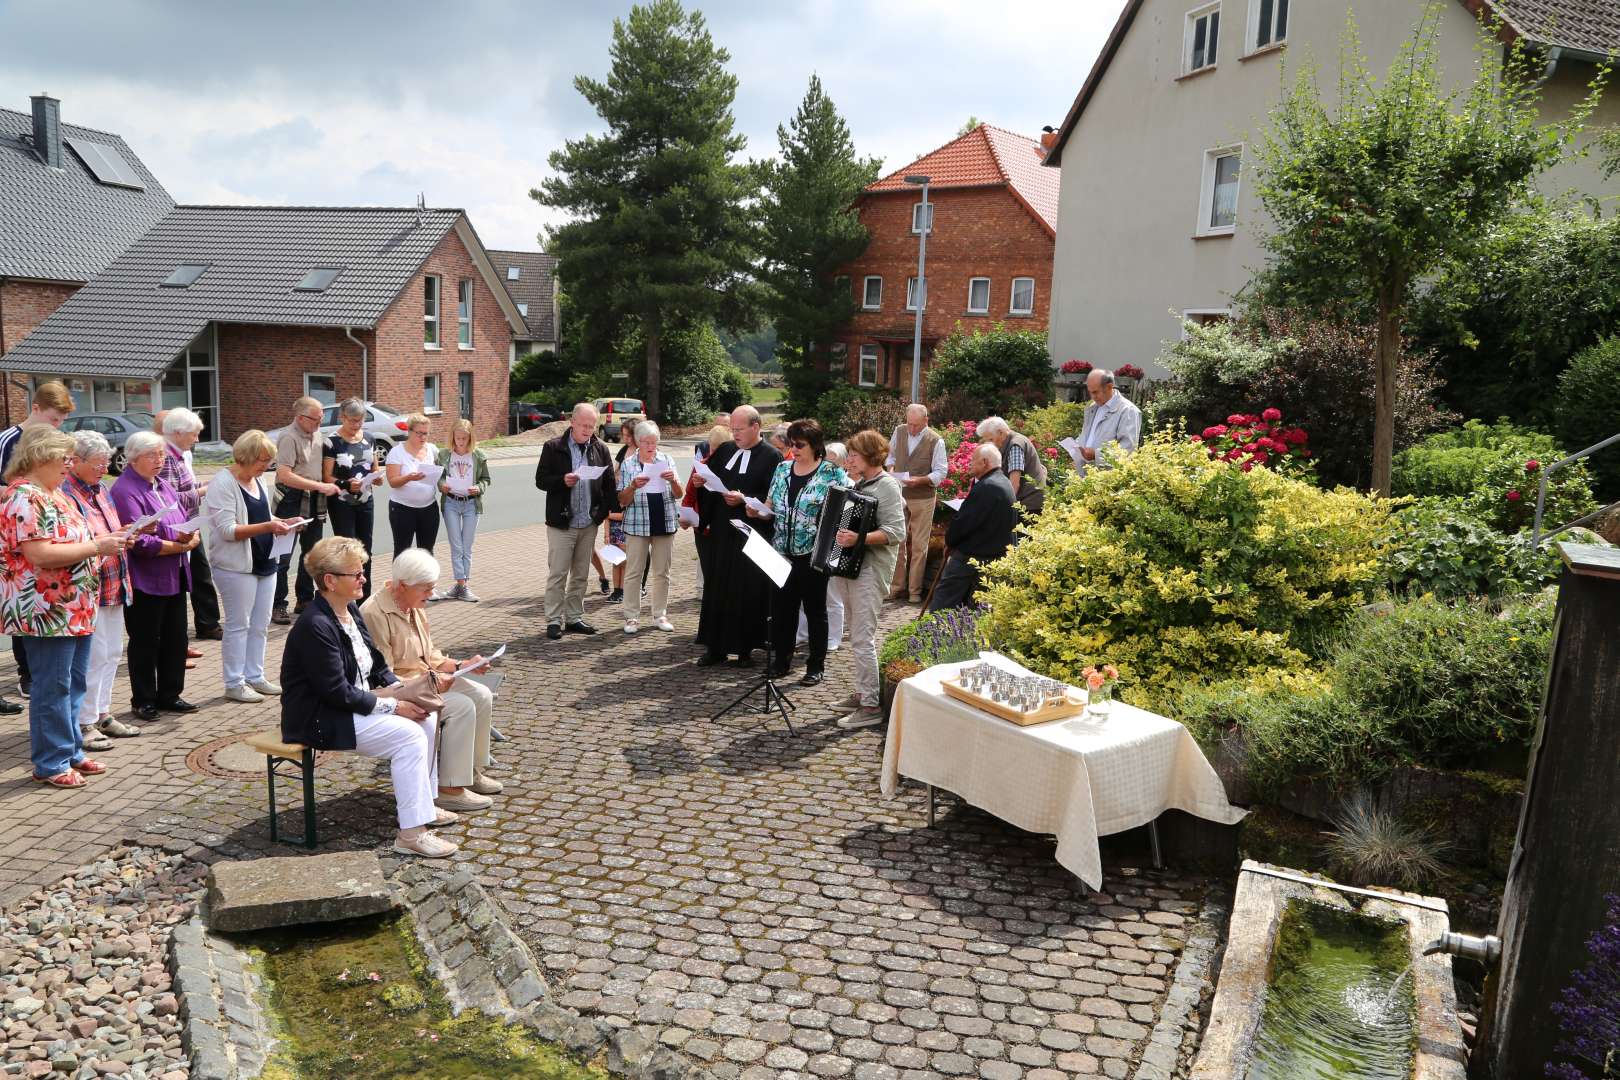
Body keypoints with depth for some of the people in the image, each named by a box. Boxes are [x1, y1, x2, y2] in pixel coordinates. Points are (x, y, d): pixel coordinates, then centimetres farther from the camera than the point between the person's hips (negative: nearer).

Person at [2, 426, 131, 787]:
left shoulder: (52, 494, 15)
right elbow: (41, 554, -25)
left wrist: (106, 540, 7)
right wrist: (96, 546, -20)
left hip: (75, 608, 10)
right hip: (47, 612, -10)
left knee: (72, 686, 16)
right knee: (52, 689, -1)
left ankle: (70, 751, 26)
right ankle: (50, 763, 9)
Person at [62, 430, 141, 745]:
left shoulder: (100, 490, 14)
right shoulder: (66, 494, -15)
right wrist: (112, 539, -23)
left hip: (113, 586, 9)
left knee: (111, 653, 15)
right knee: (93, 655, -4)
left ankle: (102, 713, 27)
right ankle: (83, 723, 6)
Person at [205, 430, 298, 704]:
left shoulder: (259, 481, 12)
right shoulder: (223, 484, -13)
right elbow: (228, 530, -19)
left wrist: (279, 523, 3)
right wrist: (268, 526, -26)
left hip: (264, 563, 8)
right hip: (237, 566, -8)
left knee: (260, 624, 12)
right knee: (238, 625, -1)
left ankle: (255, 677, 21)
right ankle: (234, 684, 7)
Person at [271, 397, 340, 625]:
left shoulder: (316, 433, 8)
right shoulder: (289, 438, -17)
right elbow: (285, 476, -24)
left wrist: (326, 485, 7)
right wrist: (320, 486, -24)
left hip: (313, 503, 8)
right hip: (291, 502, -8)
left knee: (311, 552, 15)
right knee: (283, 555, -1)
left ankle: (305, 600, 27)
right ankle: (277, 606, 5)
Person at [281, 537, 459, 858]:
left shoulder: (350, 610, 6)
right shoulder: (315, 626, -23)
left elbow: (376, 665, 15)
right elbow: (338, 693, -24)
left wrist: (399, 688, -3)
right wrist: (393, 706, -20)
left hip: (356, 702, 9)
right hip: (320, 720, -9)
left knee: (427, 717, 0)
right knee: (410, 735, -21)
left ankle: (422, 804, 12)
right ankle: (411, 833, -17)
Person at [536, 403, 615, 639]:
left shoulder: (600, 449, 5)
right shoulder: (554, 448, -4)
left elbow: (609, 484, 8)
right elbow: (540, 480, -3)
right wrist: (562, 480, -20)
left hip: (589, 523, 4)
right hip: (561, 523, -4)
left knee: (580, 574, 12)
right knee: (557, 575, -1)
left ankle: (574, 618, 21)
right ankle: (553, 621, 6)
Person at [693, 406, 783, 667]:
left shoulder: (772, 457, -8)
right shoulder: (725, 451, 10)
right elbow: (710, 482, 17)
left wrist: (744, 499, -21)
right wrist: (700, 482, -4)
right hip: (721, 532, 6)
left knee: (747, 594, 1)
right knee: (717, 589, 9)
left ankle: (745, 648, 14)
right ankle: (716, 647, 19)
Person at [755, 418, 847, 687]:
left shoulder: (832, 473, -7)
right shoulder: (782, 469, 9)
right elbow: (771, 506, 12)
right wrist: (757, 511, -8)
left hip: (813, 554, -5)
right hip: (782, 552, 5)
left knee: (815, 609, 6)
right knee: (782, 606, 10)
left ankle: (816, 666, 17)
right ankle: (782, 659, 25)